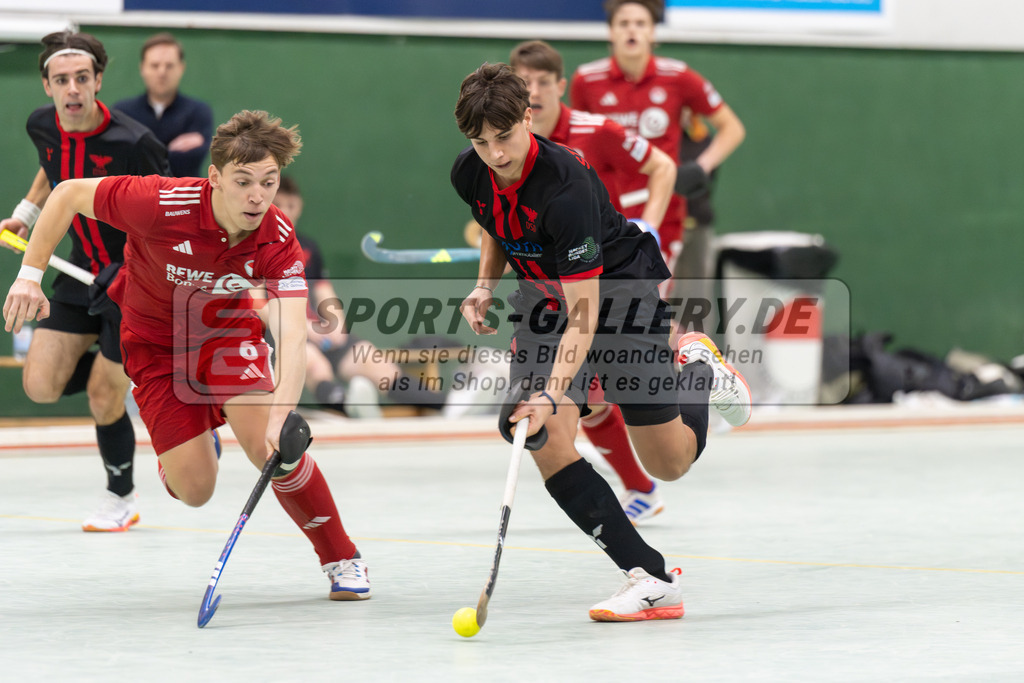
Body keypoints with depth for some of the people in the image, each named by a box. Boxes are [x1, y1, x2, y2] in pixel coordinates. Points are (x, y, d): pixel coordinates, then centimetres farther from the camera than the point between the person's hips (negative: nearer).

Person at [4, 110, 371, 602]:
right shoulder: (162, 205, -33)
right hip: (155, 342, -1)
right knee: (194, 490, -6)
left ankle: (342, 560, -1)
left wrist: (282, 418, -55)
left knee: (269, 447, -22)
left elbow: (293, 336, -40)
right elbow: (69, 194, -19)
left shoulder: (277, 240, -28)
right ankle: (190, 444, 34)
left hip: (228, 331, 1)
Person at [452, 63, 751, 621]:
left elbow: (584, 313, -36)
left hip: (619, 289, -5)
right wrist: (484, 286, -1)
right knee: (546, 443, -20)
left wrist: (552, 393, -46)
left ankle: (698, 370, 37)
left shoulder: (566, 187, -34)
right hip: (545, 298, 5)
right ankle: (651, 580, -18)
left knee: (670, 463, 3)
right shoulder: (469, 175, -13)